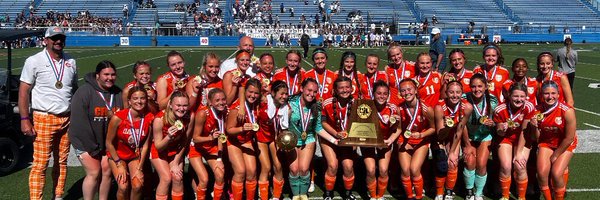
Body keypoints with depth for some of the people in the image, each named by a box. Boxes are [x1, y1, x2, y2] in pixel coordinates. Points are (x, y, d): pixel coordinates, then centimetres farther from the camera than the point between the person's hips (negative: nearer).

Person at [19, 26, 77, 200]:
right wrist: (24, 119, -11)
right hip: (44, 120, -4)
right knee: (40, 164, -4)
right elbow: (23, 91, -5)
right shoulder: (34, 61, -4)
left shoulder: (70, 62, 10)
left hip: (67, 119, 4)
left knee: (62, 161, 10)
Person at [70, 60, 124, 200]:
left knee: (107, 171, 5)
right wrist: (93, 148, -17)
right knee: (94, 173, -7)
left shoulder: (118, 93, 1)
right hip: (85, 142, -5)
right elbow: (79, 122, -19)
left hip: (107, 141, 5)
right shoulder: (84, 92, -16)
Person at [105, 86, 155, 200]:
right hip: (117, 155, -2)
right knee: (123, 186, -18)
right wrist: (119, 165, -13)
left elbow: (145, 145, -10)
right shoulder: (118, 118, -24)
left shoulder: (149, 118, -16)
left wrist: (139, 168, -10)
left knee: (137, 185, -16)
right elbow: (109, 143, -13)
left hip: (135, 156, 2)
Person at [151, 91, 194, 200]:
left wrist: (176, 163, -7)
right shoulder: (160, 119, -32)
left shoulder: (190, 117, -24)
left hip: (177, 151, 3)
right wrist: (169, 137, -41)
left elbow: (185, 142, -10)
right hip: (159, 151, -3)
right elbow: (158, 147, -21)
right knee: (166, 178, -17)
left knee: (178, 177, -10)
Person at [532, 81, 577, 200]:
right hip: (546, 143, 3)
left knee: (556, 173, -17)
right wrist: (535, 127, -25)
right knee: (542, 173, -14)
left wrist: (555, 156, -9)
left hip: (565, 145, -3)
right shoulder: (537, 110, -13)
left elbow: (569, 139, -16)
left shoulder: (567, 111, -24)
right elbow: (536, 138, -5)